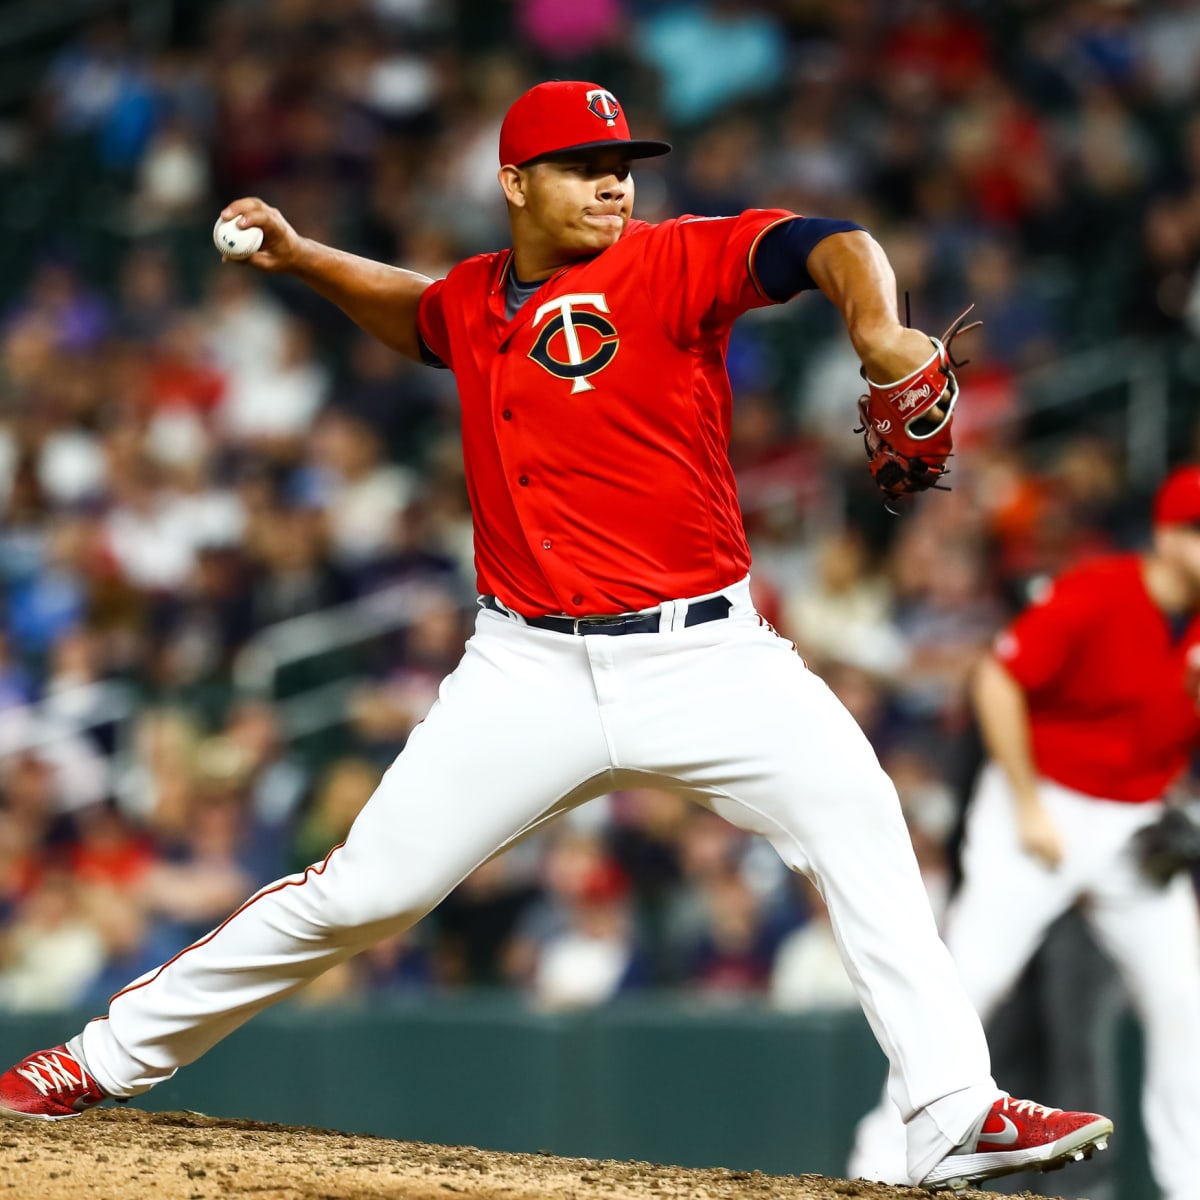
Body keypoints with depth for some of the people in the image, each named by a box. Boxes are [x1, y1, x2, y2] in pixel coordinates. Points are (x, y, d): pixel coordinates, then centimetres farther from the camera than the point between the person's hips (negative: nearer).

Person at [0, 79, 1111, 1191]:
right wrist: (297, 256, 22)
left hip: (705, 653, -2)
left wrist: (876, 327, -43)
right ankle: (109, 1057, 12)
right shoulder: (475, 300, 9)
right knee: (363, 888, -1)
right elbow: (418, 314, 35)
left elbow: (824, 246, -23)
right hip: (531, 671, 2)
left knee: (854, 819, -22)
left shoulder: (673, 264, -5)